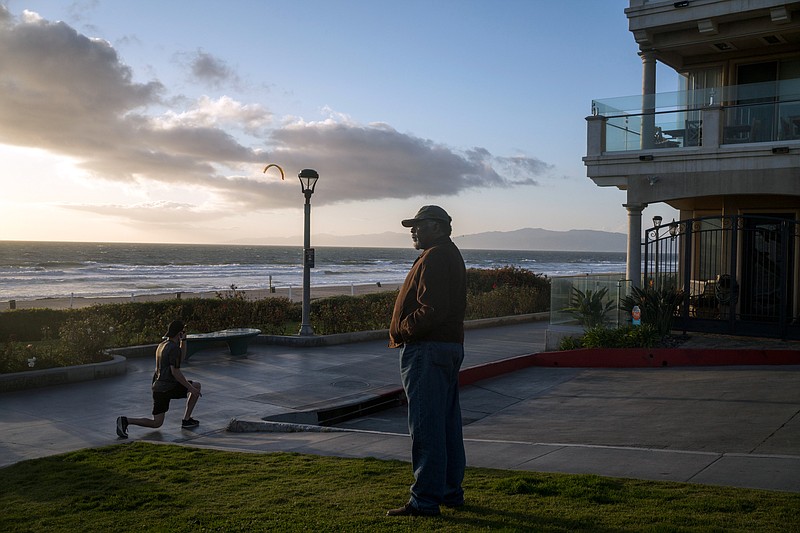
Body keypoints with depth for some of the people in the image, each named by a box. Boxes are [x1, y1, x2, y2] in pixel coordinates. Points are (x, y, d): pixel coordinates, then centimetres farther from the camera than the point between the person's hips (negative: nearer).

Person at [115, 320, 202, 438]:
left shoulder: (162, 345, 14)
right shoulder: (174, 348, -16)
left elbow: (181, 357, 27)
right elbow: (175, 372, -21)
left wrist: (183, 339, 19)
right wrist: (190, 388, -16)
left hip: (157, 387, 9)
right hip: (168, 387, -9)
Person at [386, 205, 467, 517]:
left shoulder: (434, 257, -14)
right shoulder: (451, 255, 20)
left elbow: (432, 310, -24)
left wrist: (402, 330, -11)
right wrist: (403, 331, 13)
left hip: (426, 350, -11)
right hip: (451, 346, 11)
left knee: (426, 427, -6)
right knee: (447, 425, 15)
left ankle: (425, 500, -1)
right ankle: (450, 491, 24)